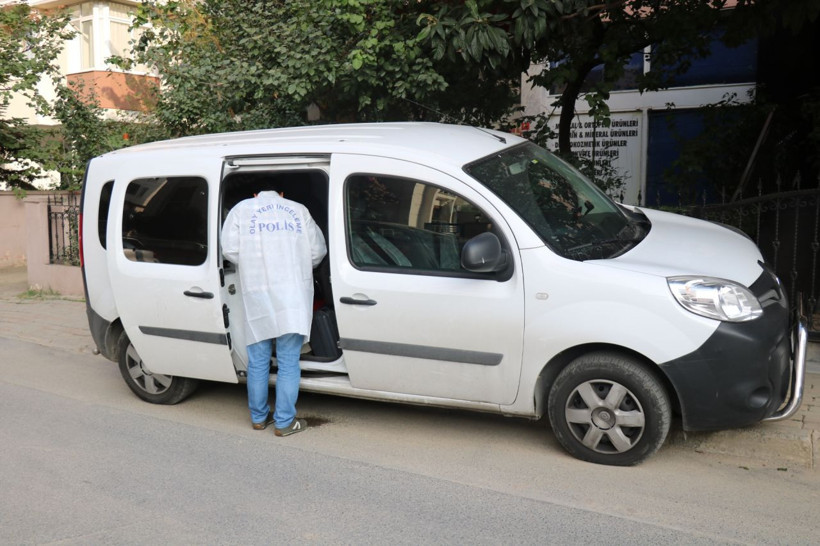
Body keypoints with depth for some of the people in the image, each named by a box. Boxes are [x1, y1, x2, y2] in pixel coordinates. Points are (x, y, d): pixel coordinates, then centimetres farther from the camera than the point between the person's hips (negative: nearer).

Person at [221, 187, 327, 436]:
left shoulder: (242, 208, 11)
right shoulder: (298, 209, 13)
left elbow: (230, 250, 0)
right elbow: (318, 251, 8)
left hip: (257, 296, 1)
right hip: (293, 296, 0)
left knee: (258, 362, 12)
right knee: (289, 362, 5)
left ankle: (259, 417, 24)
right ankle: (284, 422, 9)